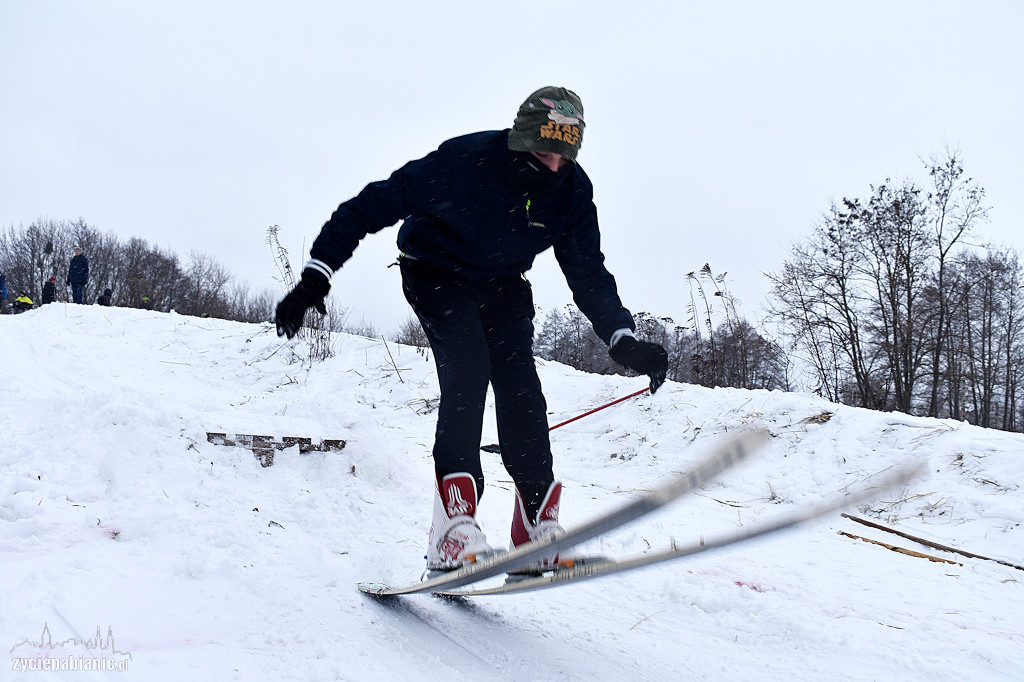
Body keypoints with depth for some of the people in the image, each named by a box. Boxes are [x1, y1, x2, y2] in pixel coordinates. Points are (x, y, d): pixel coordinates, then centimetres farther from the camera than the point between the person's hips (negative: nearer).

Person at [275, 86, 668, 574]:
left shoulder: (572, 191, -16)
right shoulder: (464, 161, -30)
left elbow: (588, 274, -9)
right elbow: (372, 206, -24)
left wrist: (624, 341, -24)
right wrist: (315, 277, -29)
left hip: (502, 287, 4)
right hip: (436, 273, -4)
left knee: (521, 391, -12)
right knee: (467, 368, -26)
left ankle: (537, 532, -3)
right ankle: (454, 530, -30)